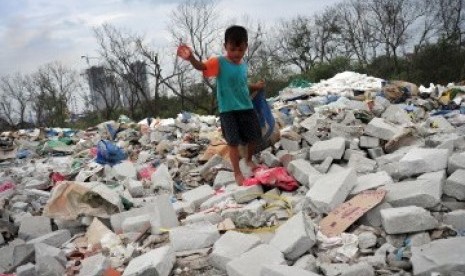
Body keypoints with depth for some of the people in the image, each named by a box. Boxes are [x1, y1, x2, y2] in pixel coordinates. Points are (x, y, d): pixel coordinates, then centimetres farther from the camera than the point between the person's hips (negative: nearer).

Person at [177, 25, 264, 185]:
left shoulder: (244, 64, 7)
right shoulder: (219, 63, -11)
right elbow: (201, 66, -31)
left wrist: (255, 87, 11)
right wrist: (191, 58, -50)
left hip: (246, 107, 5)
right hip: (227, 110, -5)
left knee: (255, 136, 11)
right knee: (233, 141, -5)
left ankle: (249, 159, 39)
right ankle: (237, 173, 8)